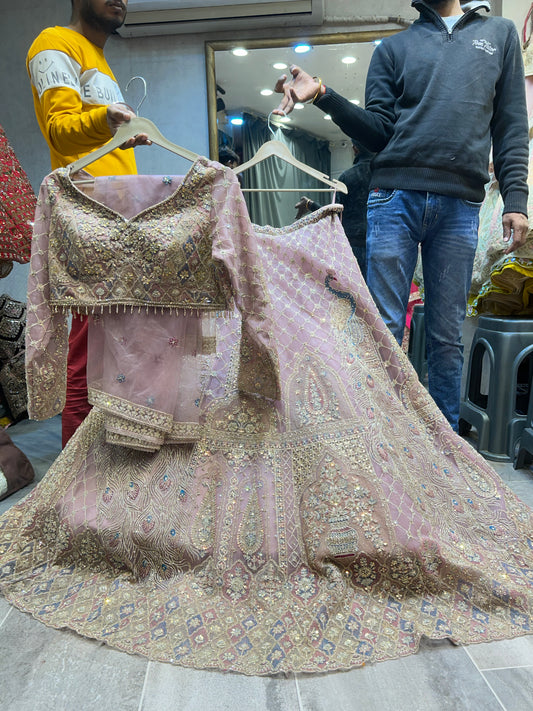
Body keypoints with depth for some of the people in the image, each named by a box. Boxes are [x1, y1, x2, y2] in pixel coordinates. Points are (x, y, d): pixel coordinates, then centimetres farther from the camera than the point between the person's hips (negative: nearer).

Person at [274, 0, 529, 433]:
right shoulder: (394, 47, 19)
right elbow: (379, 130, 8)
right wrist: (324, 96, -5)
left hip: (461, 203, 1)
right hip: (396, 196, 0)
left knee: (447, 334, 4)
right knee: (385, 327, -4)